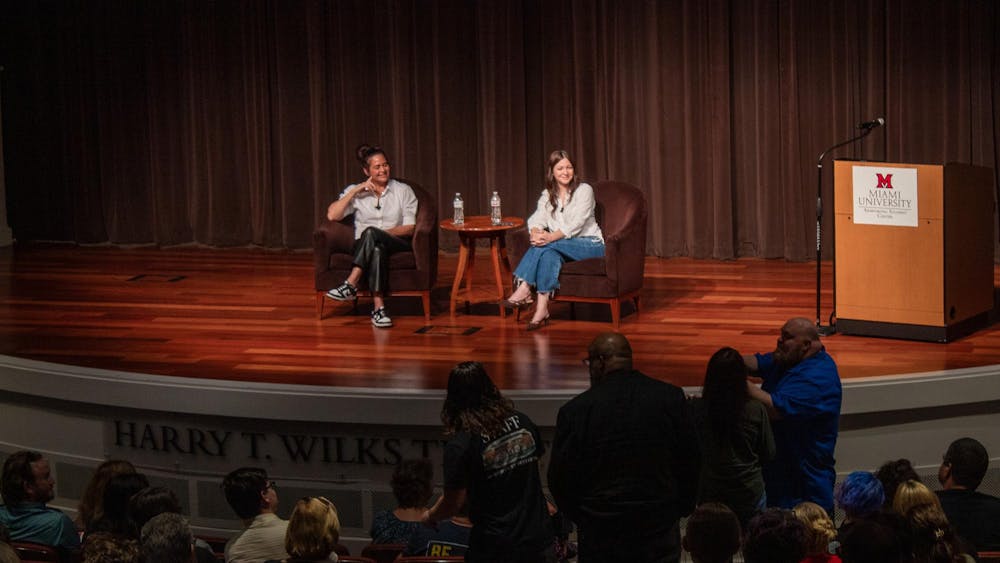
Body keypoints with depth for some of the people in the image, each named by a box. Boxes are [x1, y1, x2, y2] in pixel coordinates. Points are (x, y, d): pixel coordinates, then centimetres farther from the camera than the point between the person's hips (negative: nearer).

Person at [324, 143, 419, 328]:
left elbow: (410, 228, 3)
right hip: (364, 247, 1)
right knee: (376, 249, -39)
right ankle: (379, 308, -47)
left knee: (370, 232, -36)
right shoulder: (356, 191, 13)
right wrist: (355, 191, -6)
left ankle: (350, 285, -41)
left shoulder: (403, 190, 10)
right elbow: (332, 215, -2)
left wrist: (380, 233, -12)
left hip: (397, 245, -1)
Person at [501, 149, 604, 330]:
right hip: (562, 248, 4)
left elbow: (576, 224, -17)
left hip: (590, 245, -4)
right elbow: (536, 220, -3)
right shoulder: (547, 195, 13)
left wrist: (551, 237, -33)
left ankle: (524, 290, -31)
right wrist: (535, 233, -29)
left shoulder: (584, 190, -3)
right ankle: (542, 308, -41)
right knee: (549, 255, -32)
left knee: (546, 245, -31)